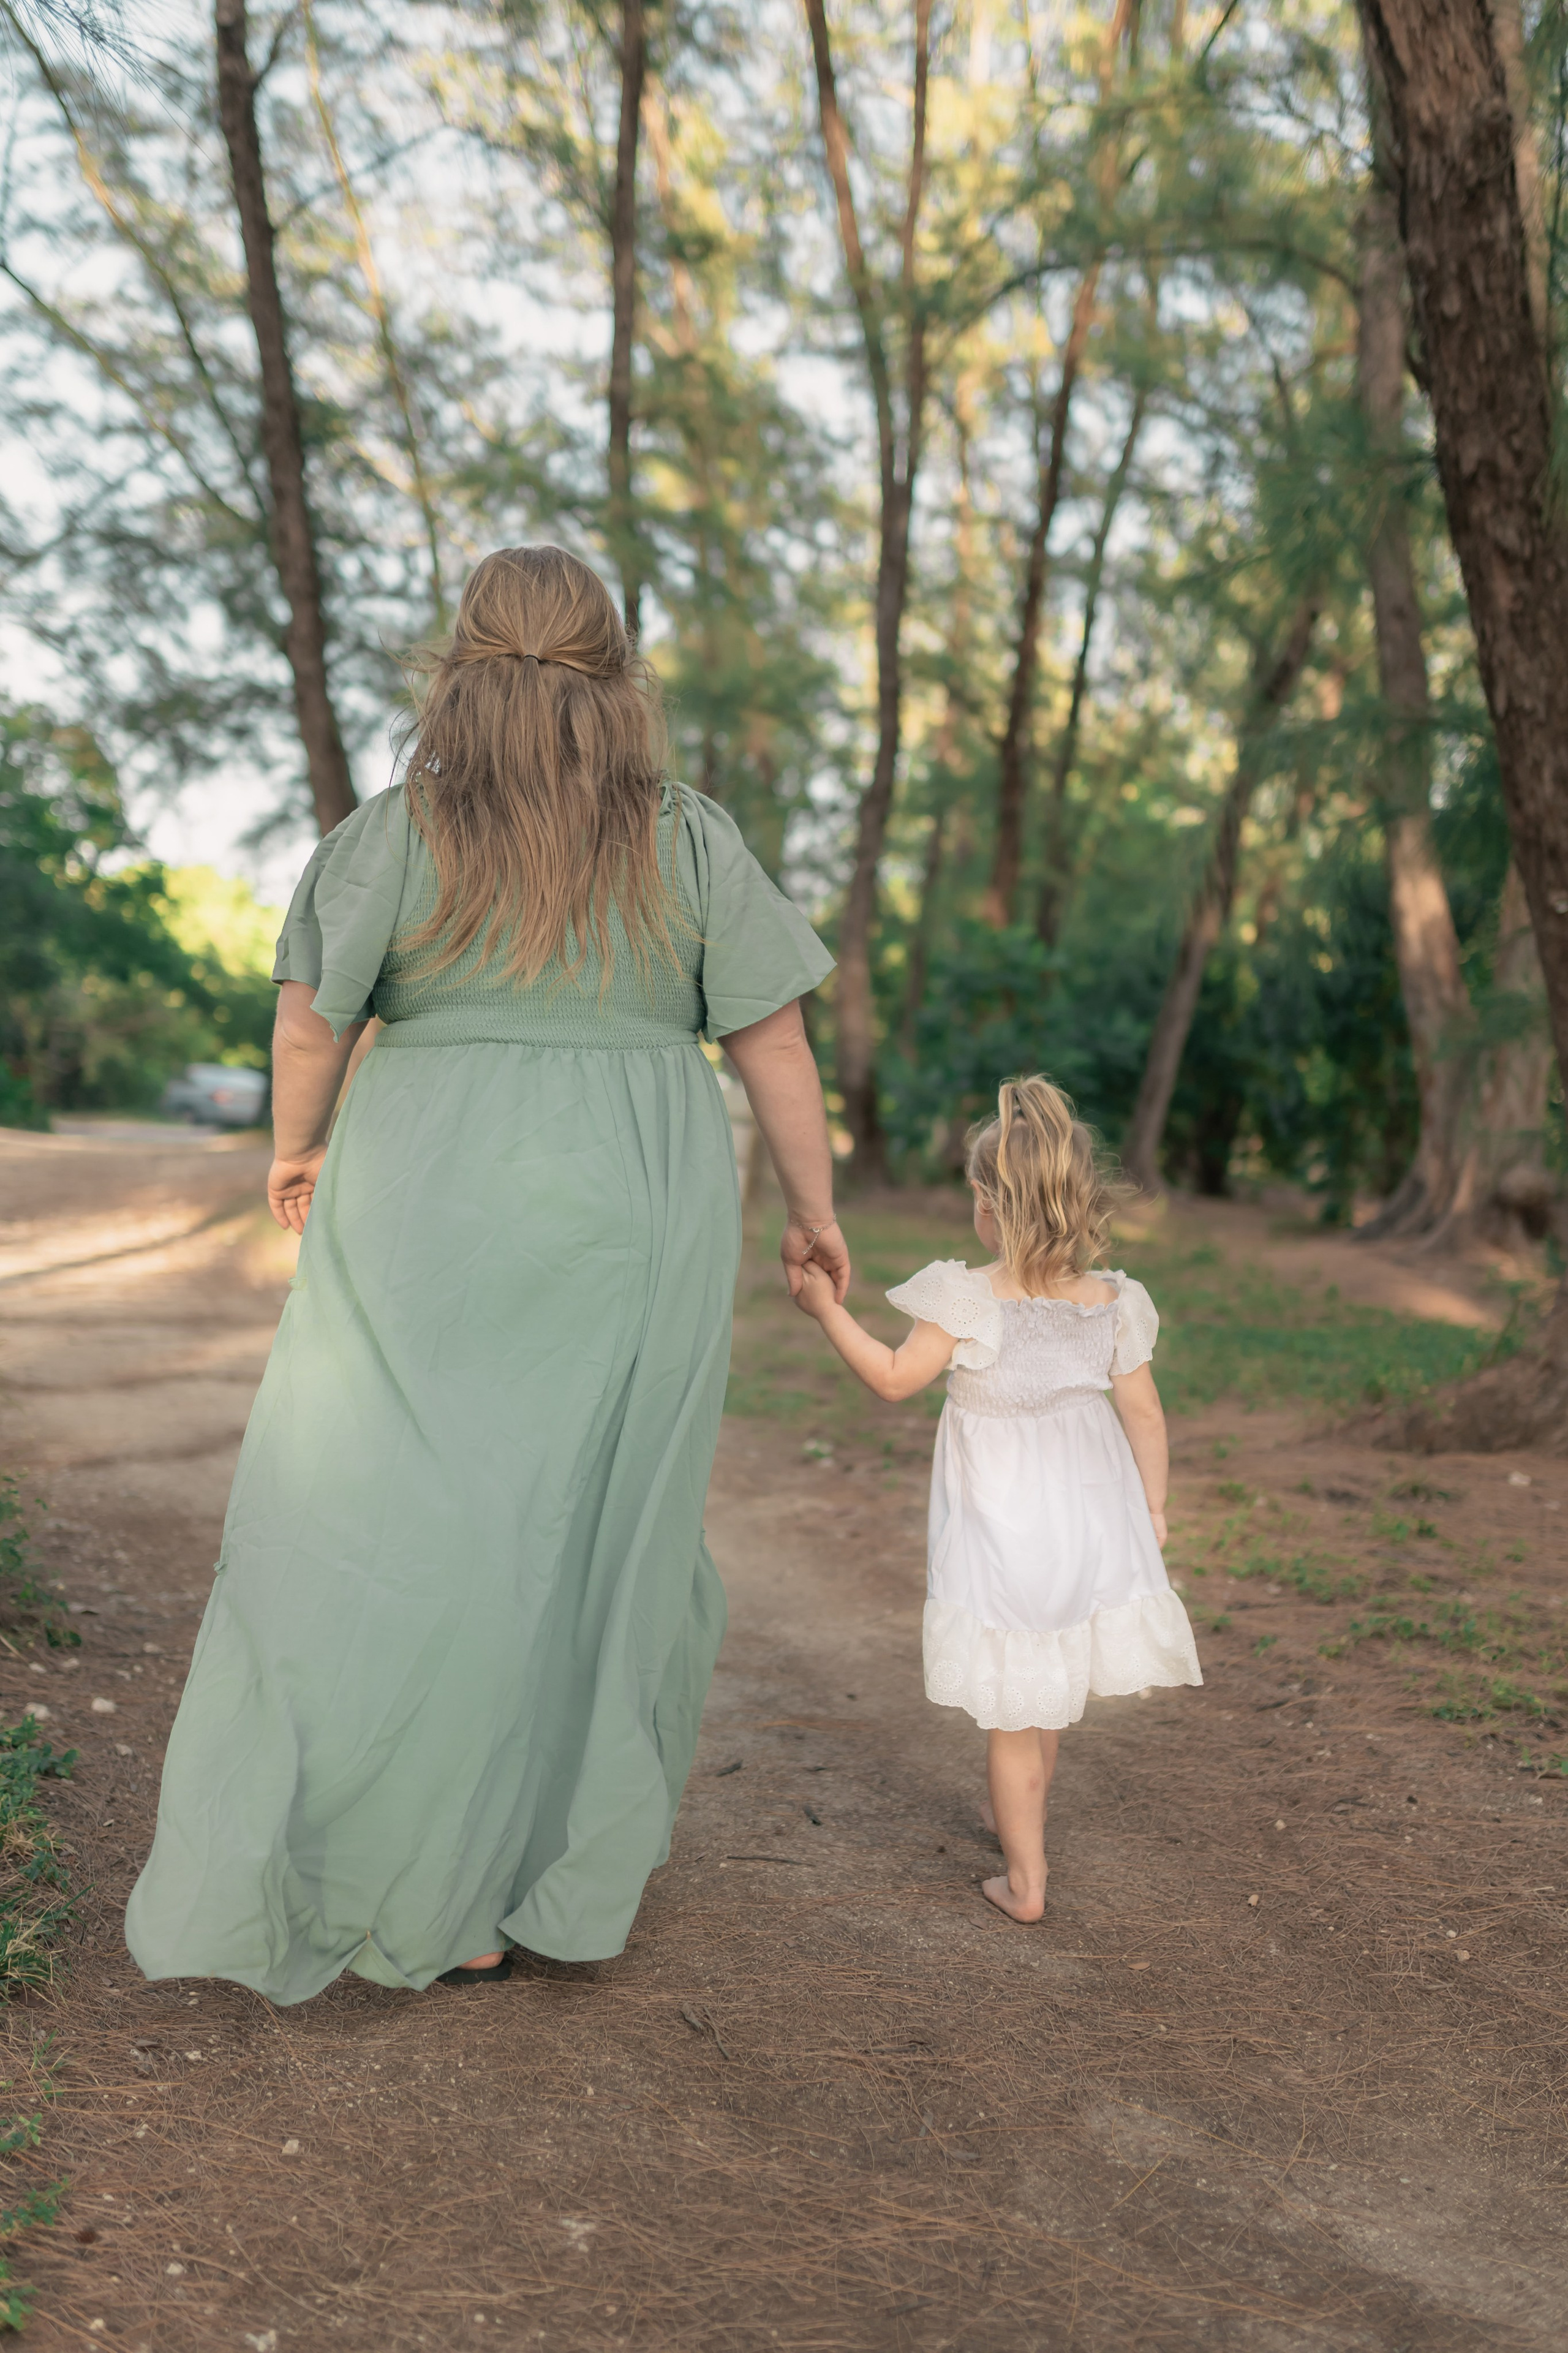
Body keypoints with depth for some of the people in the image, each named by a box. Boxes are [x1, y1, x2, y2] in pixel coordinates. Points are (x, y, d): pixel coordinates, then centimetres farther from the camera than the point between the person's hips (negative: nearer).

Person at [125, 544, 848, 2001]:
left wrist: (297, 1151, 14)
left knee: (373, 1534, 5)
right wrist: (814, 1211, 11)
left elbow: (309, 1023, -4)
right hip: (630, 1224, 1)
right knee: (585, 1535, 12)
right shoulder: (688, 843, 1)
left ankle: (257, 1892, 7)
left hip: (429, 1216, -1)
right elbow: (775, 1043, 1)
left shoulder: (399, 831, -3)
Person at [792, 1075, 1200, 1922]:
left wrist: (829, 1310, 0)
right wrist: (1152, 1506, 15)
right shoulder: (1110, 1303, -5)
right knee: (1047, 1686, 24)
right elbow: (1145, 1414, 2)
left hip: (1000, 1528, -5)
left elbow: (894, 1378, -10)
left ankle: (1025, 1880, 13)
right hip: (1090, 1518, 5)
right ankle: (1015, 1818, 45)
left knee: (1010, 1707, 7)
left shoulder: (969, 1298, -18)